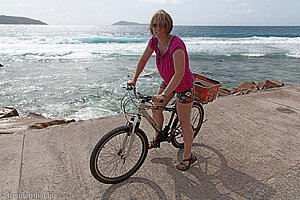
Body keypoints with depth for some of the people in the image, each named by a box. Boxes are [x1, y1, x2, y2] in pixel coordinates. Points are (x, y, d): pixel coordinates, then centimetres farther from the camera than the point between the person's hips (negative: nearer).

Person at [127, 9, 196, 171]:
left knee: (184, 122, 0)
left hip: (184, 85, -7)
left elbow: (179, 73, -40)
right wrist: (134, 80, 8)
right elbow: (143, 60, 5)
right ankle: (157, 139, 37)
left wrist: (164, 94, -46)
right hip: (167, 81, 7)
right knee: (156, 108, 13)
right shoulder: (154, 41, -9)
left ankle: (188, 156, 17)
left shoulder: (176, 44, -33)